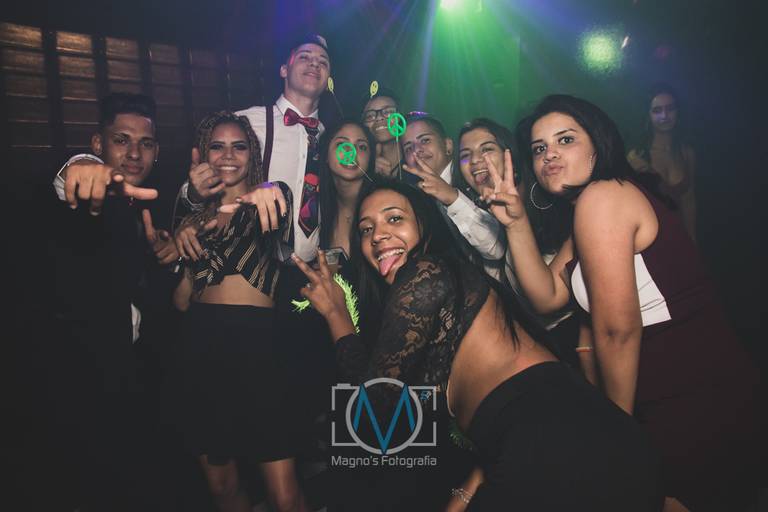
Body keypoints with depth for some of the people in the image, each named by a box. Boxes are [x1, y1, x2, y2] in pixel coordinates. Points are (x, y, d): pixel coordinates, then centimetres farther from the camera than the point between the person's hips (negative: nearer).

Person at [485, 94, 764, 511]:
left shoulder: (601, 196, -16)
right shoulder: (584, 215, 13)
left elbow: (618, 328, -20)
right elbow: (548, 296, 4)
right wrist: (516, 223, -4)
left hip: (696, 406, -9)